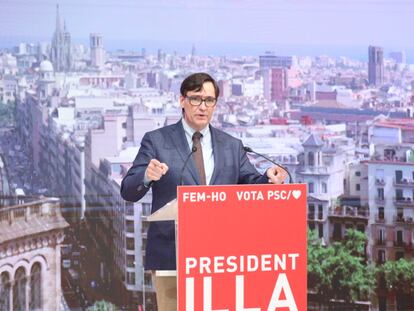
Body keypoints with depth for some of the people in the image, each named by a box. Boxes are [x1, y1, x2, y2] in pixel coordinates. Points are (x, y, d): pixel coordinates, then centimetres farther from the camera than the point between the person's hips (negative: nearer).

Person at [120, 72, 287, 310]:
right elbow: (128, 192, -3)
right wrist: (147, 176, -26)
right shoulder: (157, 141, 2)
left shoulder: (232, 146, 12)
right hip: (171, 254, -3)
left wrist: (269, 179, -14)